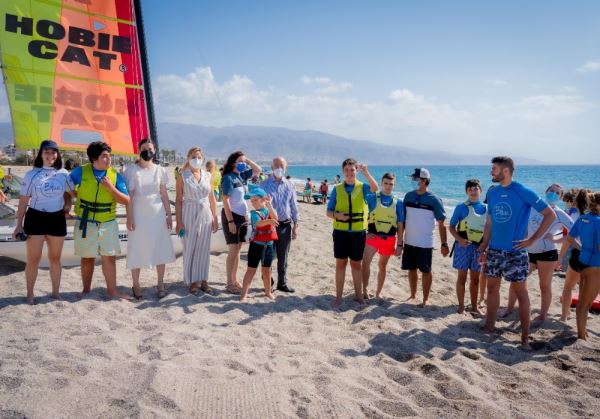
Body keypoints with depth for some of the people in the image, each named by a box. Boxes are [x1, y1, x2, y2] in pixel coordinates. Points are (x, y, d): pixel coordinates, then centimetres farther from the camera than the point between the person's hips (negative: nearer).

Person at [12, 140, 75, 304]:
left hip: (57, 219, 2)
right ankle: (30, 294, 17)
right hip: (36, 218, -2)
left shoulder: (63, 174, 1)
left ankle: (55, 292, 24)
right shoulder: (32, 174, -4)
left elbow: (73, 193, 16)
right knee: (33, 259, 2)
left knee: (55, 258, 12)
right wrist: (19, 224, -4)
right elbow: (23, 200, -2)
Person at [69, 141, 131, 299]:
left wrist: (111, 188, -18)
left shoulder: (115, 175, -2)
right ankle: (86, 290, 24)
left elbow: (126, 200, -6)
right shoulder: (80, 172, -5)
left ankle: (112, 290, 10)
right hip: (85, 224, -1)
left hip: (108, 224, 1)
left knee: (109, 257, 1)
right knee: (87, 258, 9)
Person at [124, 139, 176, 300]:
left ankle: (160, 283, 16)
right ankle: (136, 285, 14)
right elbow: (128, 195, -5)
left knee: (160, 249, 4)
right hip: (139, 215, -2)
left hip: (158, 215, 3)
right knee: (137, 250, 3)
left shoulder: (160, 170, 5)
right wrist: (129, 217, -10)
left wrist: (168, 215, 3)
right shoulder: (131, 169, -3)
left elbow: (164, 194, 7)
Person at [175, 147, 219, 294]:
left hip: (206, 215, 3)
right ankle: (192, 281, 14)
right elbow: (178, 200, -3)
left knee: (204, 249, 7)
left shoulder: (208, 176, 7)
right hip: (189, 215, -3)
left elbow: (212, 198, 11)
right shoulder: (183, 176, -2)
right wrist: (179, 221, -8)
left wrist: (215, 218, 8)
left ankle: (203, 280, 17)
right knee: (190, 249, 3)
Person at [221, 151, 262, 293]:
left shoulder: (242, 175, 7)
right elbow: (225, 200, -16)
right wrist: (230, 221, -20)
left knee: (238, 249, 12)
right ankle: (229, 284, 2)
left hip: (243, 216, 7)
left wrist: (247, 160, 2)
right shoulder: (228, 178, -13)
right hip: (232, 216, -7)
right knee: (233, 250, -5)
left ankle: (234, 280, 21)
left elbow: (258, 170, 16)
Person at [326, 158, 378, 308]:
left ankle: (358, 295, 23)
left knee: (357, 264, 10)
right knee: (340, 263, 5)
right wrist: (337, 215, -18)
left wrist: (366, 173, -40)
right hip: (341, 232, 0)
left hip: (358, 232, 0)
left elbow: (374, 188, -23)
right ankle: (338, 297, 14)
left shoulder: (362, 187, 1)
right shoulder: (337, 189, 3)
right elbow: (329, 212, 5)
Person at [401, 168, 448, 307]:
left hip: (425, 243, -4)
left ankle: (425, 299, 14)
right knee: (411, 269, 13)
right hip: (409, 242, 4)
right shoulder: (408, 196, 3)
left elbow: (441, 224, -6)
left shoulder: (434, 200, -10)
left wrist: (444, 244, -8)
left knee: (426, 271, 4)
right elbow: (403, 219, 9)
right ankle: (413, 295, 28)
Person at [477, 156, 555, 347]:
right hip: (494, 250, 6)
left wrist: (532, 239, -12)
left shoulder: (524, 192, -12)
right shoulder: (492, 193, 6)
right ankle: (489, 326, 24)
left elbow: (550, 215, -9)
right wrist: (484, 246, 11)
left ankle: (525, 336, 11)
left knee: (520, 292, 2)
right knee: (492, 287, 12)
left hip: (515, 252, -5)